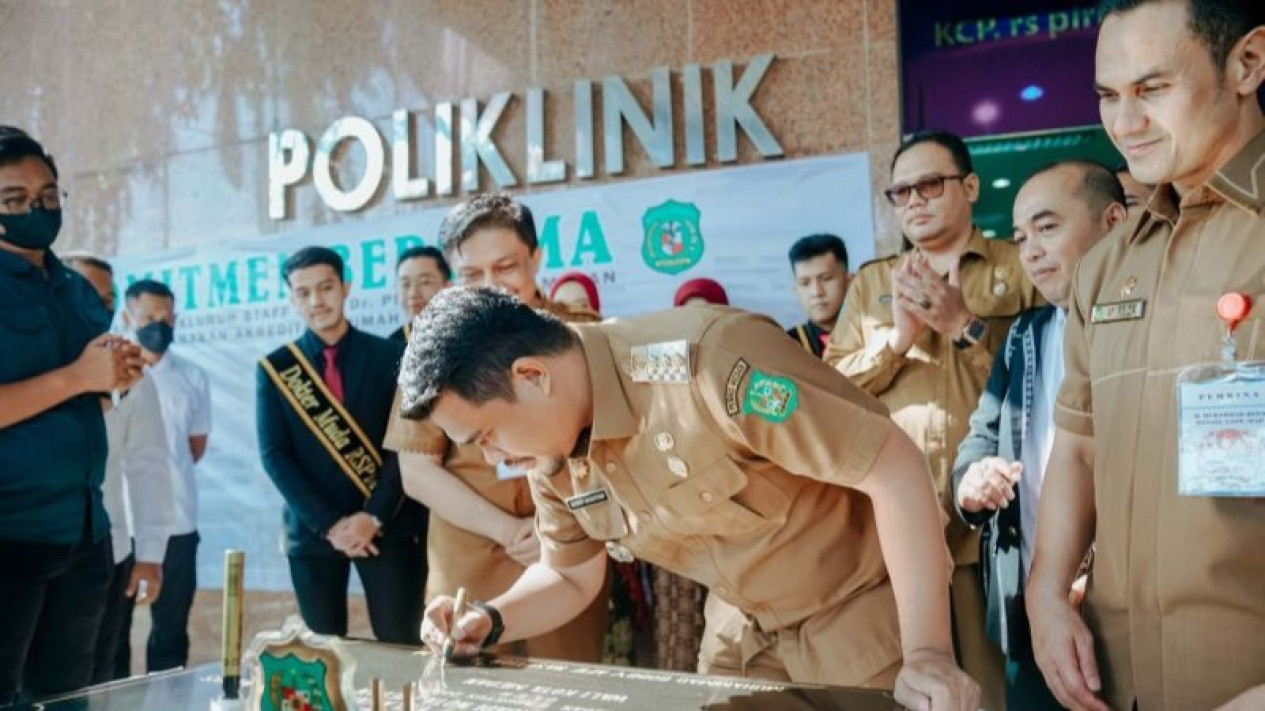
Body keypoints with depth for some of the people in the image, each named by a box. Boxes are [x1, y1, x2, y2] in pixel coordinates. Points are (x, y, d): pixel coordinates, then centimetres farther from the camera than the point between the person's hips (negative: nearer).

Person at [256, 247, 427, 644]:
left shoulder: (390, 356, 2)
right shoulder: (275, 369, 5)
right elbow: (275, 456, -1)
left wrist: (374, 516, -12)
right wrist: (329, 523, -10)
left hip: (387, 525, -1)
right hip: (312, 530, 1)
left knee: (399, 648, -2)